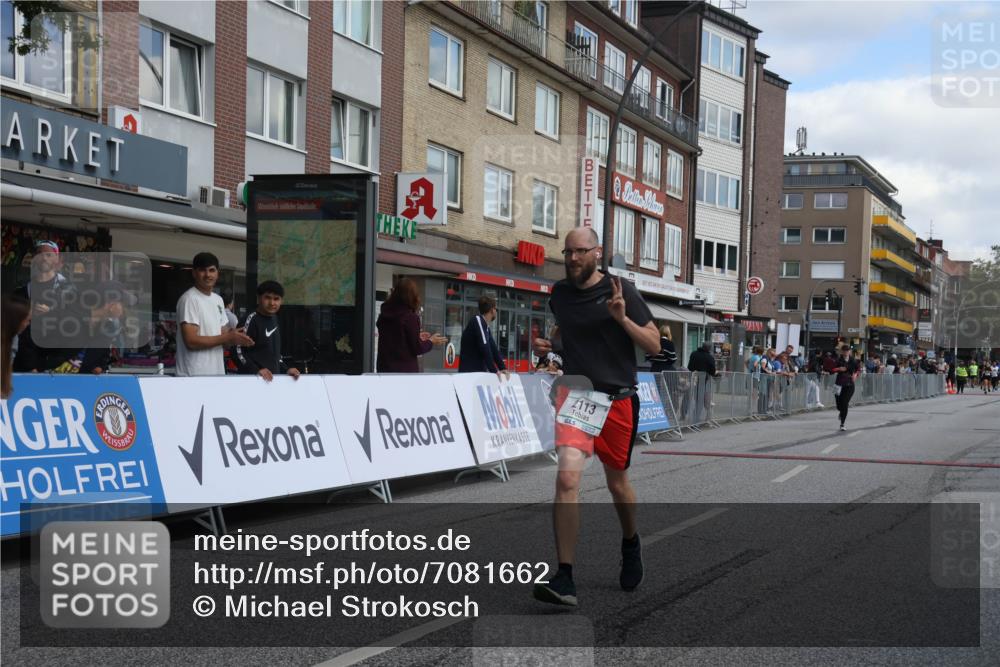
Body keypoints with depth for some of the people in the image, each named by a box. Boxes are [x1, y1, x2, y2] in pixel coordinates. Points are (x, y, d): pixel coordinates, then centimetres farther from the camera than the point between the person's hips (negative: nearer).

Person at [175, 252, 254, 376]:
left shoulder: (218, 300, 16)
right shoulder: (189, 299, -10)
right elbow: (191, 341, -18)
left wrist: (234, 338, -5)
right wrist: (228, 337, -14)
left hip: (217, 373, 8)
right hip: (194, 375, -8)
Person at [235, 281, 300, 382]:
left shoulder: (274, 319, 13)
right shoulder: (252, 319, -11)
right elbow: (239, 351, -15)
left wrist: (285, 369, 11)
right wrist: (256, 371, -25)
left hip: (273, 377, 8)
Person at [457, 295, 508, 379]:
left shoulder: (486, 326, 17)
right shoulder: (478, 321, -12)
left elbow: (493, 349, 14)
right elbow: (484, 349, -19)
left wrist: (503, 368, 3)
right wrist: (494, 370, -19)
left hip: (479, 372, 9)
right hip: (469, 372, -9)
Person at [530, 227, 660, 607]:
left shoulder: (620, 290, -4)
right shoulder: (559, 293, 7)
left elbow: (654, 345, -5)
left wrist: (621, 317, -19)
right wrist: (546, 345, 6)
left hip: (618, 398, -1)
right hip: (576, 391, 1)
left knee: (617, 482, 15)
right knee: (567, 478, -19)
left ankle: (631, 543, 48)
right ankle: (564, 580, -19)